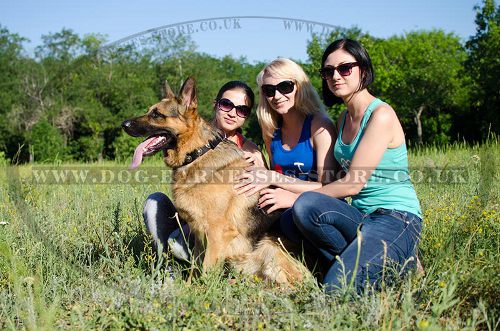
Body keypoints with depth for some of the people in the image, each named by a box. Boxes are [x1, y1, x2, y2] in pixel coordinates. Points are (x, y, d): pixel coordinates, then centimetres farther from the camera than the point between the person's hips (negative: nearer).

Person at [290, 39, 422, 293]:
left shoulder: (381, 115, -12)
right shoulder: (344, 118, 15)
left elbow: (353, 184, -16)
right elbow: (340, 178, 13)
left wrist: (295, 195, -10)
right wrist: (300, 198, -4)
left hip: (396, 218, -7)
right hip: (362, 217, 7)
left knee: (336, 288, -26)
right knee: (304, 207, -21)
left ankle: (396, 270, 1)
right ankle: (356, 264, -7)